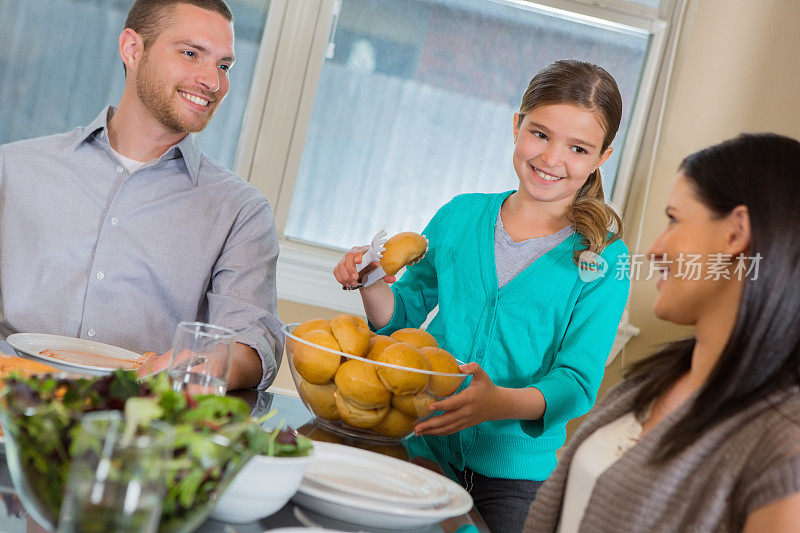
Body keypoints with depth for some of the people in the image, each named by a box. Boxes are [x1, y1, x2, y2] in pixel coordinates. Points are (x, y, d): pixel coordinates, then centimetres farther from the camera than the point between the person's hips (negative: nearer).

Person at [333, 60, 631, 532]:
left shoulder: (604, 260, -7)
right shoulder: (460, 216, 2)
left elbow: (577, 383, -14)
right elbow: (404, 315, 10)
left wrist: (501, 402, -33)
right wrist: (373, 285, -12)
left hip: (515, 478, -2)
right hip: (420, 451, 3)